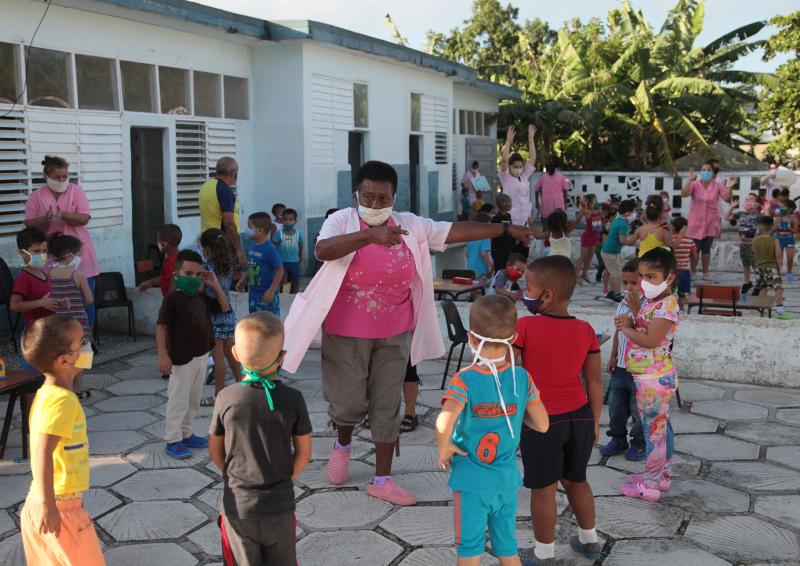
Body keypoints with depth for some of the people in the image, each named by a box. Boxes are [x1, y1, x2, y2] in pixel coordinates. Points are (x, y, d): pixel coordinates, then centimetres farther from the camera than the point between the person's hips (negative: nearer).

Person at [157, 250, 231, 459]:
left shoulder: (202, 298, 7)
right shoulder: (172, 299, -14)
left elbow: (225, 307, 16)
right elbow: (161, 327, -16)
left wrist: (215, 285, 6)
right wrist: (163, 355, -23)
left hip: (202, 356, 8)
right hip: (182, 358, -7)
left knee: (194, 399, 17)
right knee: (178, 399, 1)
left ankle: (185, 434, 31)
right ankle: (172, 440, 11)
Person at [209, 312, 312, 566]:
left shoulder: (226, 398, -12)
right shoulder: (292, 399, -13)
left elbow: (215, 451, -1)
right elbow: (304, 453, -5)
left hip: (238, 506, 0)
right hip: (280, 505, 0)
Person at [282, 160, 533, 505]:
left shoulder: (410, 225, 0)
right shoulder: (342, 221, -11)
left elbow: (456, 230, 4)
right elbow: (322, 250, -31)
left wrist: (506, 229, 4)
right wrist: (369, 234, -43)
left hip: (393, 334, 3)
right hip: (346, 334, -3)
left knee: (387, 406, 8)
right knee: (350, 403, 3)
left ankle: (382, 480, 21)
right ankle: (343, 444, 39)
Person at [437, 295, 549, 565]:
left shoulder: (464, 381, -19)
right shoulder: (522, 379, -8)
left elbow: (443, 425, -33)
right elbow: (542, 425, -1)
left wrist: (443, 448, -13)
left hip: (471, 480, -3)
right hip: (507, 479, 4)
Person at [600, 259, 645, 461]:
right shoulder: (622, 305, 6)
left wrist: (636, 309, -30)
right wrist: (613, 356, 16)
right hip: (620, 367, 7)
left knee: (638, 409, 7)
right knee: (615, 405, 16)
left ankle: (639, 444, 25)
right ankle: (618, 439, 33)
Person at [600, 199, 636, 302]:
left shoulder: (617, 220, 6)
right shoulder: (623, 224, -23)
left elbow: (608, 228, 25)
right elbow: (623, 240, -30)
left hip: (607, 250, 10)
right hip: (612, 252, -10)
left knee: (613, 273, 19)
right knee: (617, 274, 0)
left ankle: (610, 292, 27)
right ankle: (617, 295, 7)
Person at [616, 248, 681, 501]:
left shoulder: (667, 306, -20)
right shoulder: (649, 302, 9)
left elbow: (651, 340, -27)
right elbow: (640, 328, 16)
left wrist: (626, 329, -13)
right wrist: (628, 323, -5)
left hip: (655, 378, -10)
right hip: (646, 376, 10)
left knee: (653, 429, 0)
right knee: (660, 426, 19)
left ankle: (651, 485, 10)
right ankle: (661, 474, 32)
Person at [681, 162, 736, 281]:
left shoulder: (717, 185, -2)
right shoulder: (694, 184, -6)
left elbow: (727, 199, -9)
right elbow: (684, 194, -22)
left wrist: (729, 187, -26)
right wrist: (690, 180, -32)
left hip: (711, 222, 1)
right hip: (696, 222, -1)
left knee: (706, 249, 6)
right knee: (695, 249, 2)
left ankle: (705, 273, 18)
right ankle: (693, 272, 15)